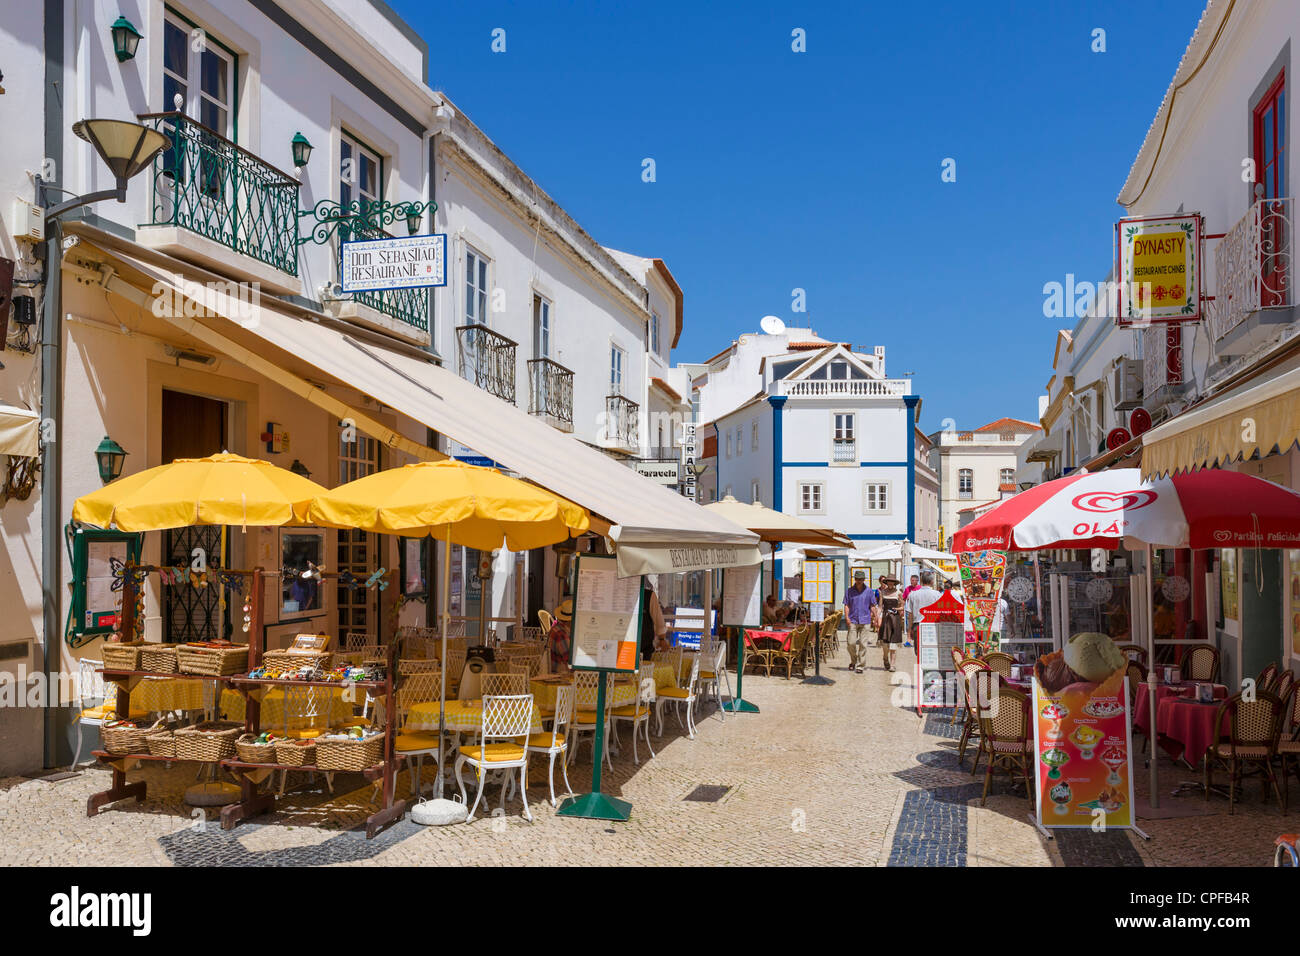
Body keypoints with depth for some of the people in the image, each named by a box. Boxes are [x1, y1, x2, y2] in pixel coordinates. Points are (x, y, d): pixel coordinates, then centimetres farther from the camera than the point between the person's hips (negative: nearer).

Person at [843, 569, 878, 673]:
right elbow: (846, 605, 6)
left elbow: (872, 606, 9)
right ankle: (852, 662, 20)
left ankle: (861, 666, 4)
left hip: (865, 621, 0)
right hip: (853, 621, 0)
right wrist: (847, 618, -6)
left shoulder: (869, 591, 6)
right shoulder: (849, 591, 7)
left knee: (863, 644, -2)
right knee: (851, 643, -4)